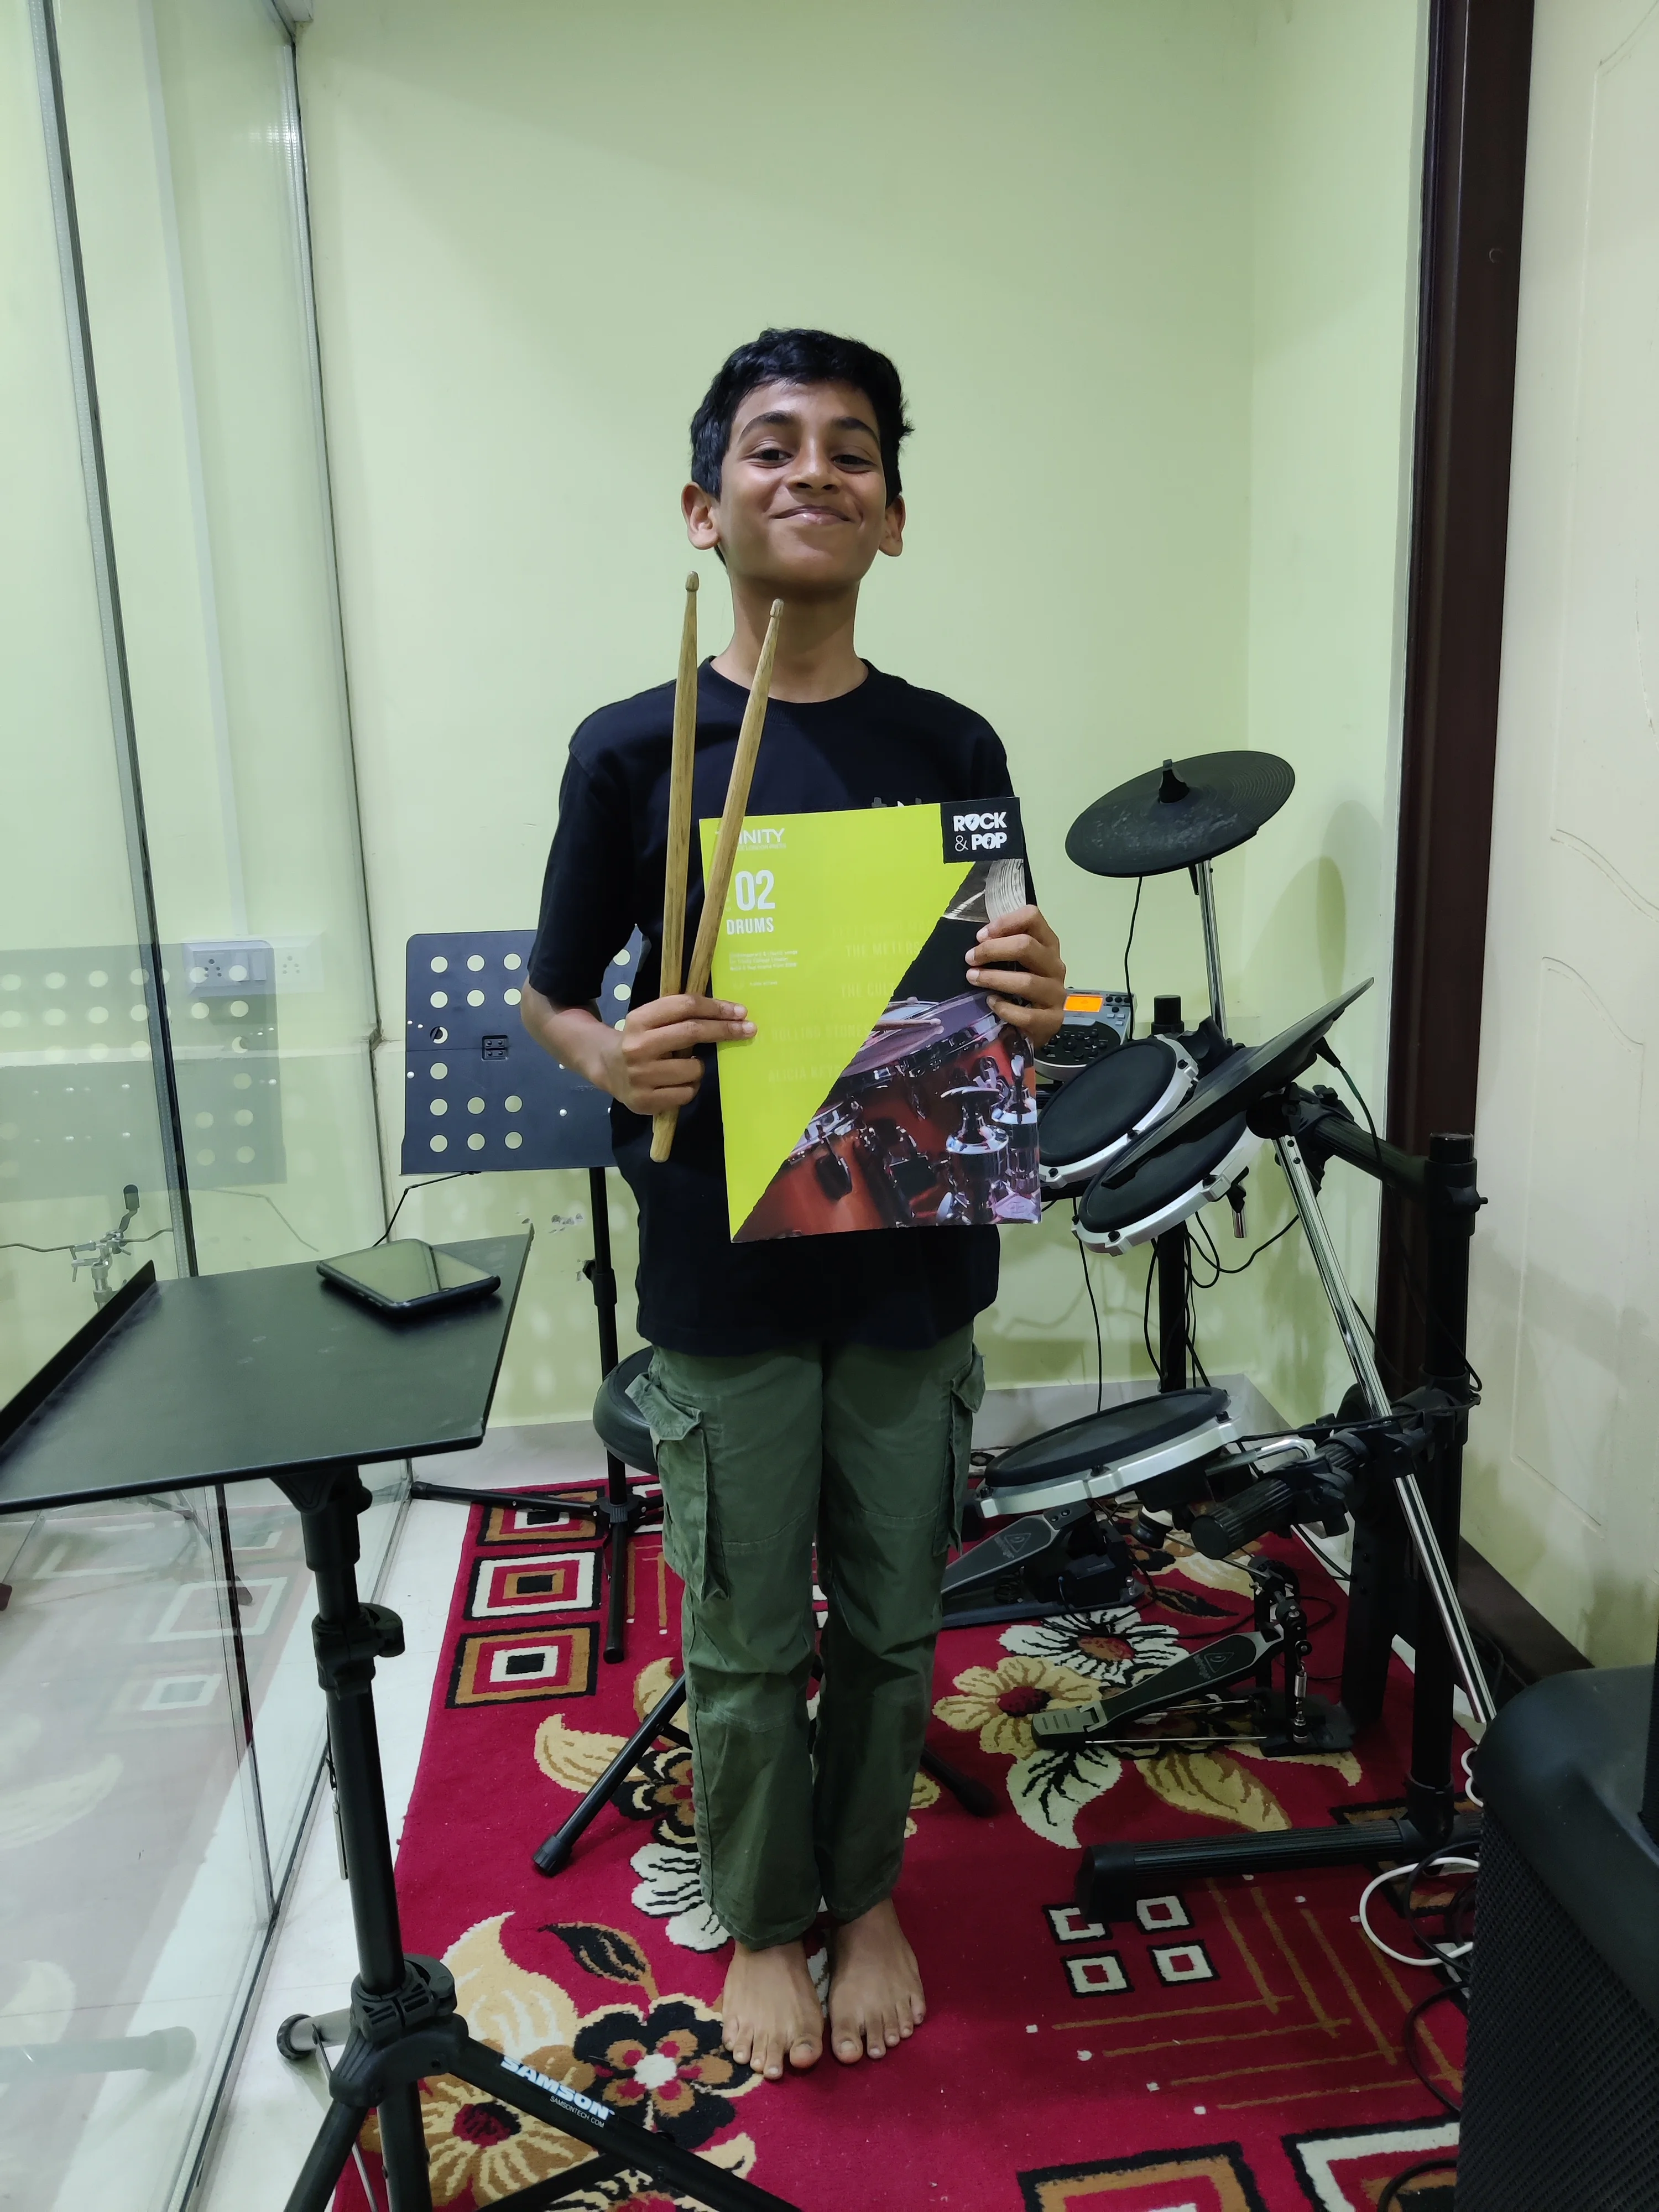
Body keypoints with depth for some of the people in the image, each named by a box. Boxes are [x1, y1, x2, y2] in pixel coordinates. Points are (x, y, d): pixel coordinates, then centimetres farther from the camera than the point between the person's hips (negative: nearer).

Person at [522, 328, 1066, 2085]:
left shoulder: (951, 749, 1)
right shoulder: (632, 749, -6)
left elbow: (1000, 1009, 8)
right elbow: (548, 997, 2)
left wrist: (1035, 1006, -16)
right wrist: (615, 1061, -20)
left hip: (915, 1274, 2)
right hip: (725, 1291, -2)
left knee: (890, 1626, 18)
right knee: (746, 1648, 14)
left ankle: (866, 1895, 45)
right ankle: (760, 1922, 42)